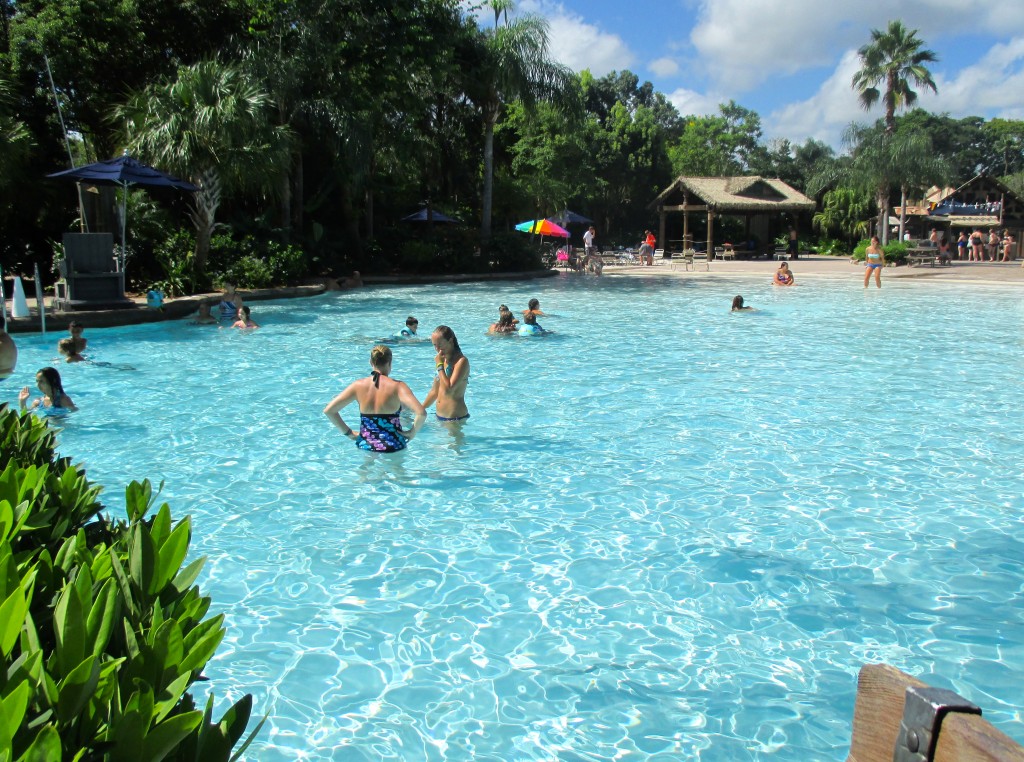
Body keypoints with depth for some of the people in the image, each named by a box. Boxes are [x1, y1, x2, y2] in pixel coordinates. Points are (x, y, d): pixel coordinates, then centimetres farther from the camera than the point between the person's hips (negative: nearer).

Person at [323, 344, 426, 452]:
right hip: (392, 448, -4)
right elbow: (421, 413, -26)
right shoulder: (398, 386, -13)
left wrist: (349, 433, 4)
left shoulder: (358, 386, -3)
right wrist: (412, 433, -8)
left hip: (365, 446, 4)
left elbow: (328, 410, -3)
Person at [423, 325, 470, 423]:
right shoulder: (442, 359, 12)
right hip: (439, 415, 8)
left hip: (455, 417, -8)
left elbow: (449, 390, -24)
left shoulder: (461, 361, -13)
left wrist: (440, 365, -18)